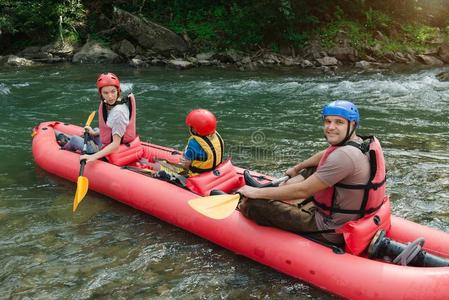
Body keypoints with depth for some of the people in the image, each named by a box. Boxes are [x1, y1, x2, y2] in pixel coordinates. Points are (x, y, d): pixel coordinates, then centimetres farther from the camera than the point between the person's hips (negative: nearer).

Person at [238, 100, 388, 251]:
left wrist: (258, 192, -16)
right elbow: (325, 156, 21)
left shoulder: (344, 155, -28)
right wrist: (297, 168, 32)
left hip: (331, 231, -10)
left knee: (254, 203, -7)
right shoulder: (364, 142, 2)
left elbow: (303, 191, -25)